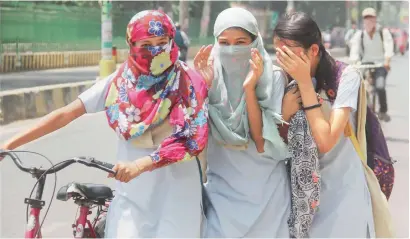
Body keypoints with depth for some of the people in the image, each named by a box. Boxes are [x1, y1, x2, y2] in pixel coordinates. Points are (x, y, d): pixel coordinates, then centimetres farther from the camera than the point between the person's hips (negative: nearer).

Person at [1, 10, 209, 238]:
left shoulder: (188, 84, -8)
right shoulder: (119, 82, -1)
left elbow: (192, 140, -17)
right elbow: (67, 113, -2)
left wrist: (140, 165, -30)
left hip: (177, 195, -2)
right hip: (132, 195, 2)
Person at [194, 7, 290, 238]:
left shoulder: (273, 77, -8)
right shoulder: (210, 75, -3)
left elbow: (263, 142, -15)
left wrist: (250, 88, -22)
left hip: (266, 189, -1)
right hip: (222, 189, 1)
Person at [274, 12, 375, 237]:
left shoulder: (345, 77, -17)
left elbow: (325, 142, -25)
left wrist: (304, 82, -24)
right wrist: (285, 115, -20)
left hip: (341, 191, -4)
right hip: (301, 189, 4)